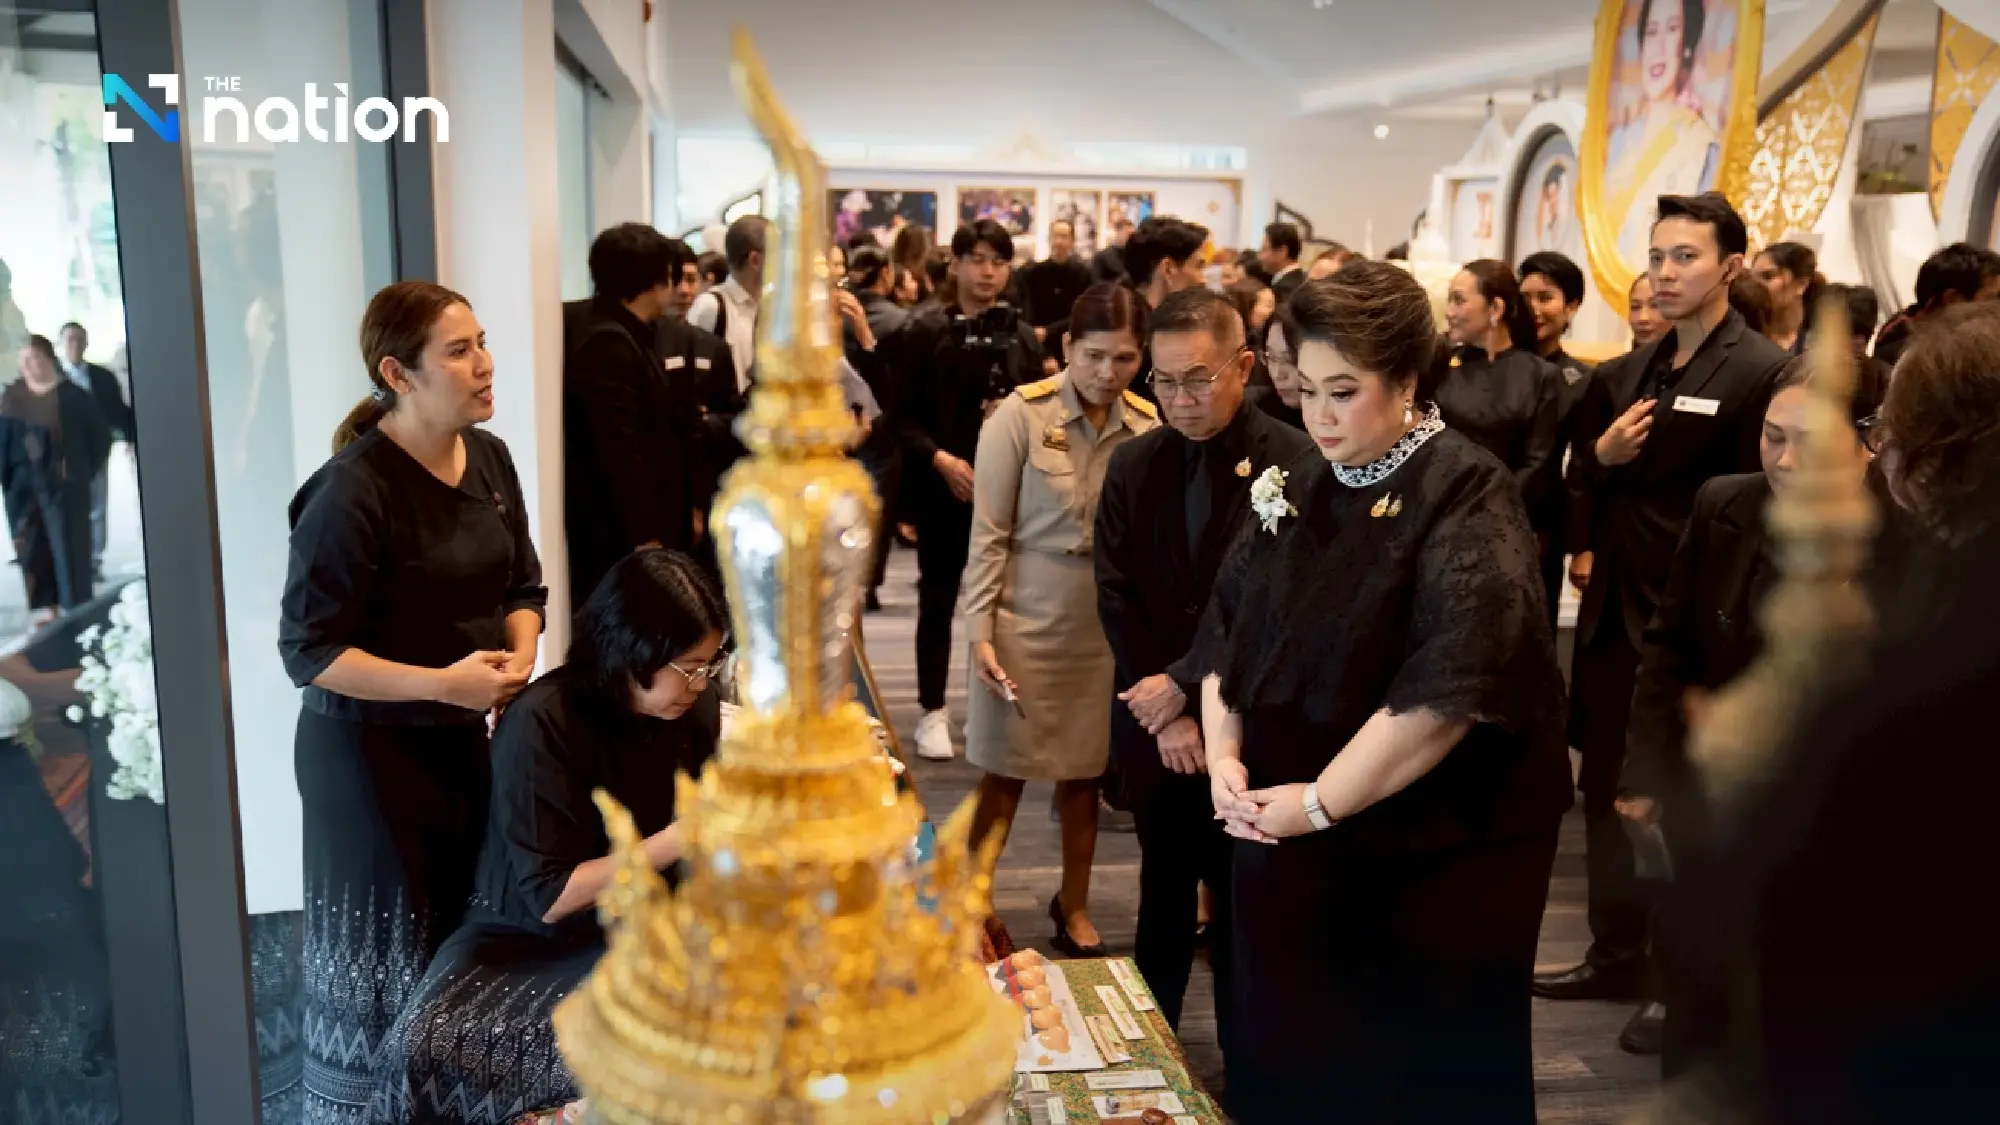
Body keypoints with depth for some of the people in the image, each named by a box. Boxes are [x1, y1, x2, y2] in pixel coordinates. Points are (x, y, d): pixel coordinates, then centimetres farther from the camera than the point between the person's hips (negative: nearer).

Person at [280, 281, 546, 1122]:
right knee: (387, 959, 7)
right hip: (370, 751, -6)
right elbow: (309, 650, -18)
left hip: (463, 739, 6)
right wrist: (442, 682, -25)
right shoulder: (353, 490, -20)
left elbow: (521, 586, 11)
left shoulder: (489, 458, 2)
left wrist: (519, 652, -10)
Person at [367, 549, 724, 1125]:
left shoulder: (694, 706, -4)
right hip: (530, 934, -2)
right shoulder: (541, 723, -20)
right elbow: (548, 896, -18)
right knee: (425, 1045, -29)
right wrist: (678, 840, -24)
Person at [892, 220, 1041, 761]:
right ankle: (933, 712, 14)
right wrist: (940, 459, -16)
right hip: (942, 484, -2)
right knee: (938, 598, 4)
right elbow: (903, 414, -4)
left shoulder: (1021, 335, 8)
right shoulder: (926, 331, 0)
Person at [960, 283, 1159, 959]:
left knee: (1084, 770, 14)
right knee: (1005, 770, 8)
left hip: (1107, 622, 3)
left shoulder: (1149, 425, -4)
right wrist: (979, 630, -11)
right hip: (1027, 617, -2)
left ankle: (1074, 903, 33)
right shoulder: (1022, 415, -11)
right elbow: (988, 534, -8)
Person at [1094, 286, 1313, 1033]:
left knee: (1244, 904, 9)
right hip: (1155, 723, 4)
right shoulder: (1133, 466, 5)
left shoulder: (1296, 463, -11)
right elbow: (1115, 595, 0)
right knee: (1163, 897, 17)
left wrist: (1189, 686, -14)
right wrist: (1164, 712, -9)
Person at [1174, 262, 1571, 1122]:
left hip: (1430, 853, -6)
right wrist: (1222, 752, -6)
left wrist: (1319, 801, -20)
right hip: (1285, 838, 6)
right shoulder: (1298, 487, 7)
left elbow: (1447, 688, -23)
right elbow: (1226, 629, 10)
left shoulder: (1467, 499, -14)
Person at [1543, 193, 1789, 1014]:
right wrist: (1600, 455, -8)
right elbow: (1584, 484, 13)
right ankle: (1618, 955, 30)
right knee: (1608, 787, 15)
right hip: (1615, 610, 7)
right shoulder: (1628, 374, 11)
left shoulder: (1763, 372, -11)